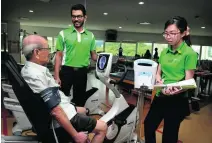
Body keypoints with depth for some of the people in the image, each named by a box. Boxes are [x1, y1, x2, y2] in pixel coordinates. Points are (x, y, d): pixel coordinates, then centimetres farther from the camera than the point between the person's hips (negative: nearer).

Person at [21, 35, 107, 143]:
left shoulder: (28, 69, 3)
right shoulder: (35, 75, -29)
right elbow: (55, 111, -30)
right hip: (60, 118, -10)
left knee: (83, 110, 33)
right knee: (102, 127, -1)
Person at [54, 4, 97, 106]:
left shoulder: (90, 35, 5)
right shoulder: (64, 33, -1)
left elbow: (93, 54, 11)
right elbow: (59, 55, -3)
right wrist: (56, 76, -9)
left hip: (82, 72, 2)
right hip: (66, 71, -2)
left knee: (80, 99, 15)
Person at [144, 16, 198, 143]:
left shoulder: (190, 53, -13)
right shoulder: (165, 52, 6)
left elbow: (188, 82, -15)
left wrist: (176, 90, -36)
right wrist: (160, 82, -13)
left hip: (177, 100, -6)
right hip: (160, 96, 6)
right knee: (148, 125, 21)